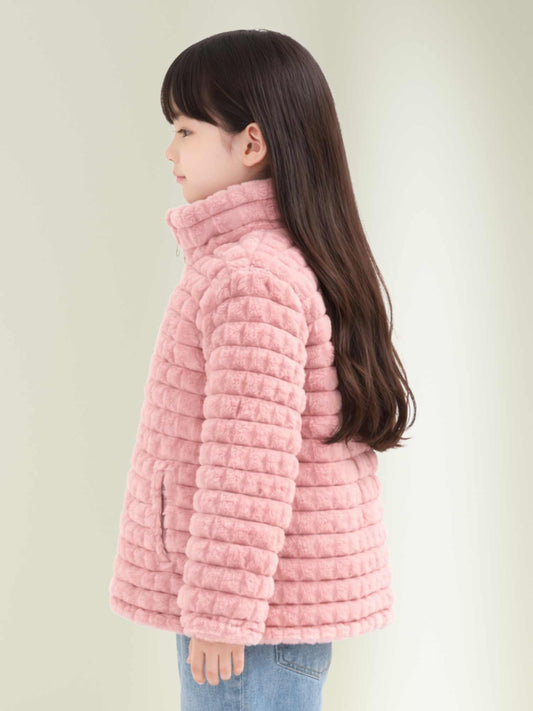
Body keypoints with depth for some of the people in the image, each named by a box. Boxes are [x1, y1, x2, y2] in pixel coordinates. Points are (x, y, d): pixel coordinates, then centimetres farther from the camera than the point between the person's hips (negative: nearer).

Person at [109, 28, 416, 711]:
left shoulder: (251, 278, -22)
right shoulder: (301, 261, 11)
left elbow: (247, 463, -25)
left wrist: (220, 614, -20)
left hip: (263, 602, -10)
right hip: (294, 591, 10)